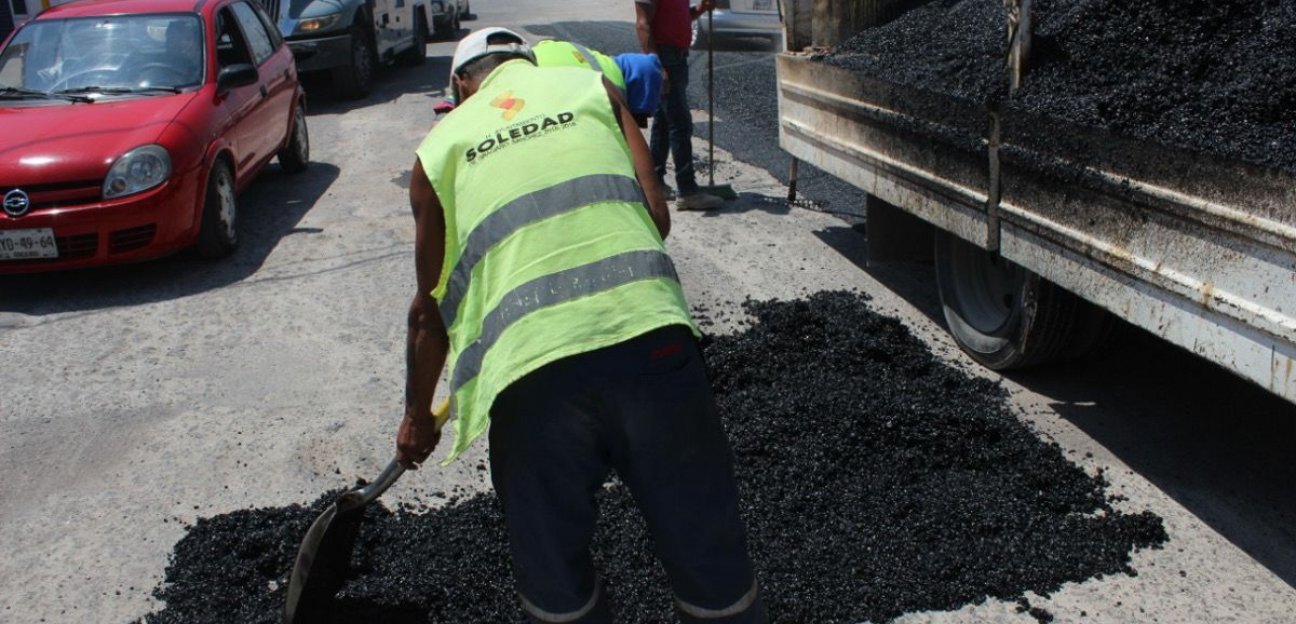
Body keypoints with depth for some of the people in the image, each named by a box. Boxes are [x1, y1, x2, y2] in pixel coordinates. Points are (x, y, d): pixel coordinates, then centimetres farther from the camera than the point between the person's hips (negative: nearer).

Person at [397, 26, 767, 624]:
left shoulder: (440, 144, 21)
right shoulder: (591, 86, 21)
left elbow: (431, 309, 24)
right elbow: (657, 214, 11)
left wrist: (418, 414, 38)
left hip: (530, 368, 0)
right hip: (649, 332, 1)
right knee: (708, 553, 16)